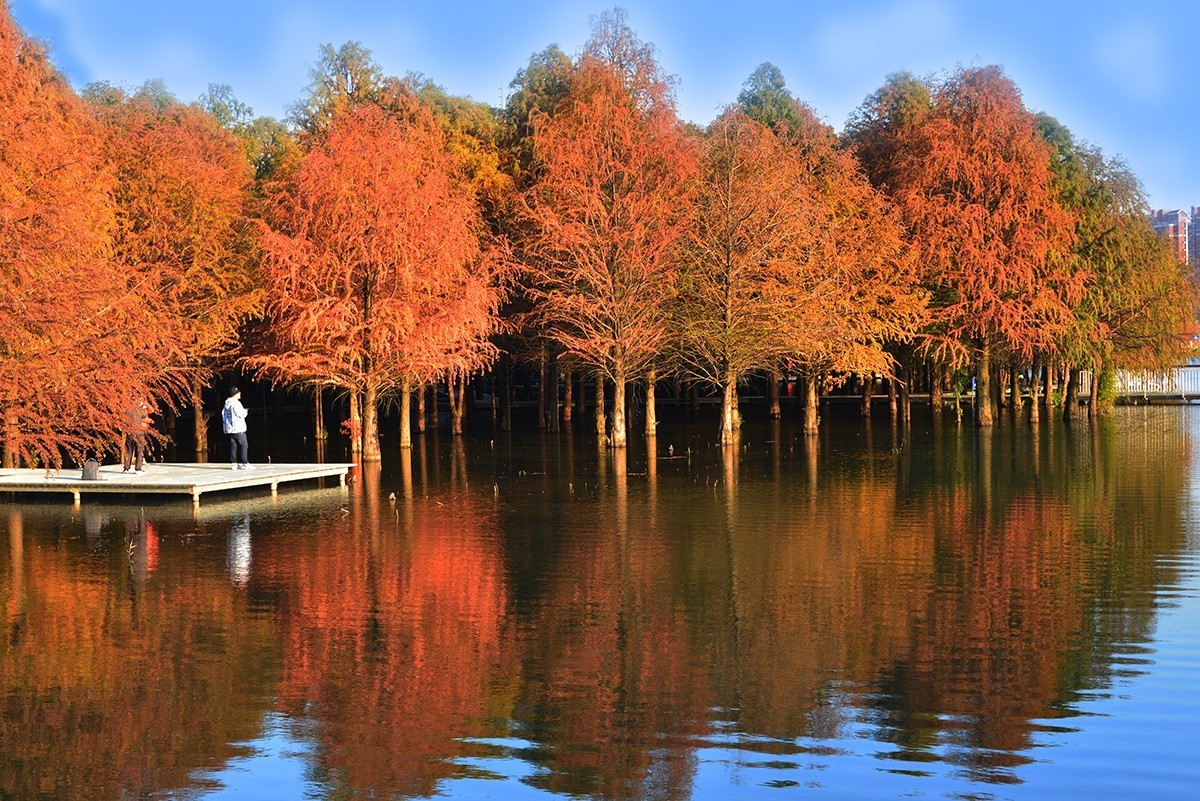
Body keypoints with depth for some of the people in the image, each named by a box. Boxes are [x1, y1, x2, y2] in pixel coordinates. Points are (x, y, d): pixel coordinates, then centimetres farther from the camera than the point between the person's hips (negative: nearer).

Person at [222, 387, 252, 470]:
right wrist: (245, 412, 4)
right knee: (244, 445, -4)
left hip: (229, 429, 8)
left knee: (233, 446, 9)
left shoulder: (227, 404, 12)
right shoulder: (236, 403, -14)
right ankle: (245, 464, -8)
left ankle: (233, 463, 8)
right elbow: (241, 414, -16)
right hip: (238, 429, -8)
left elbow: (223, 414, 16)